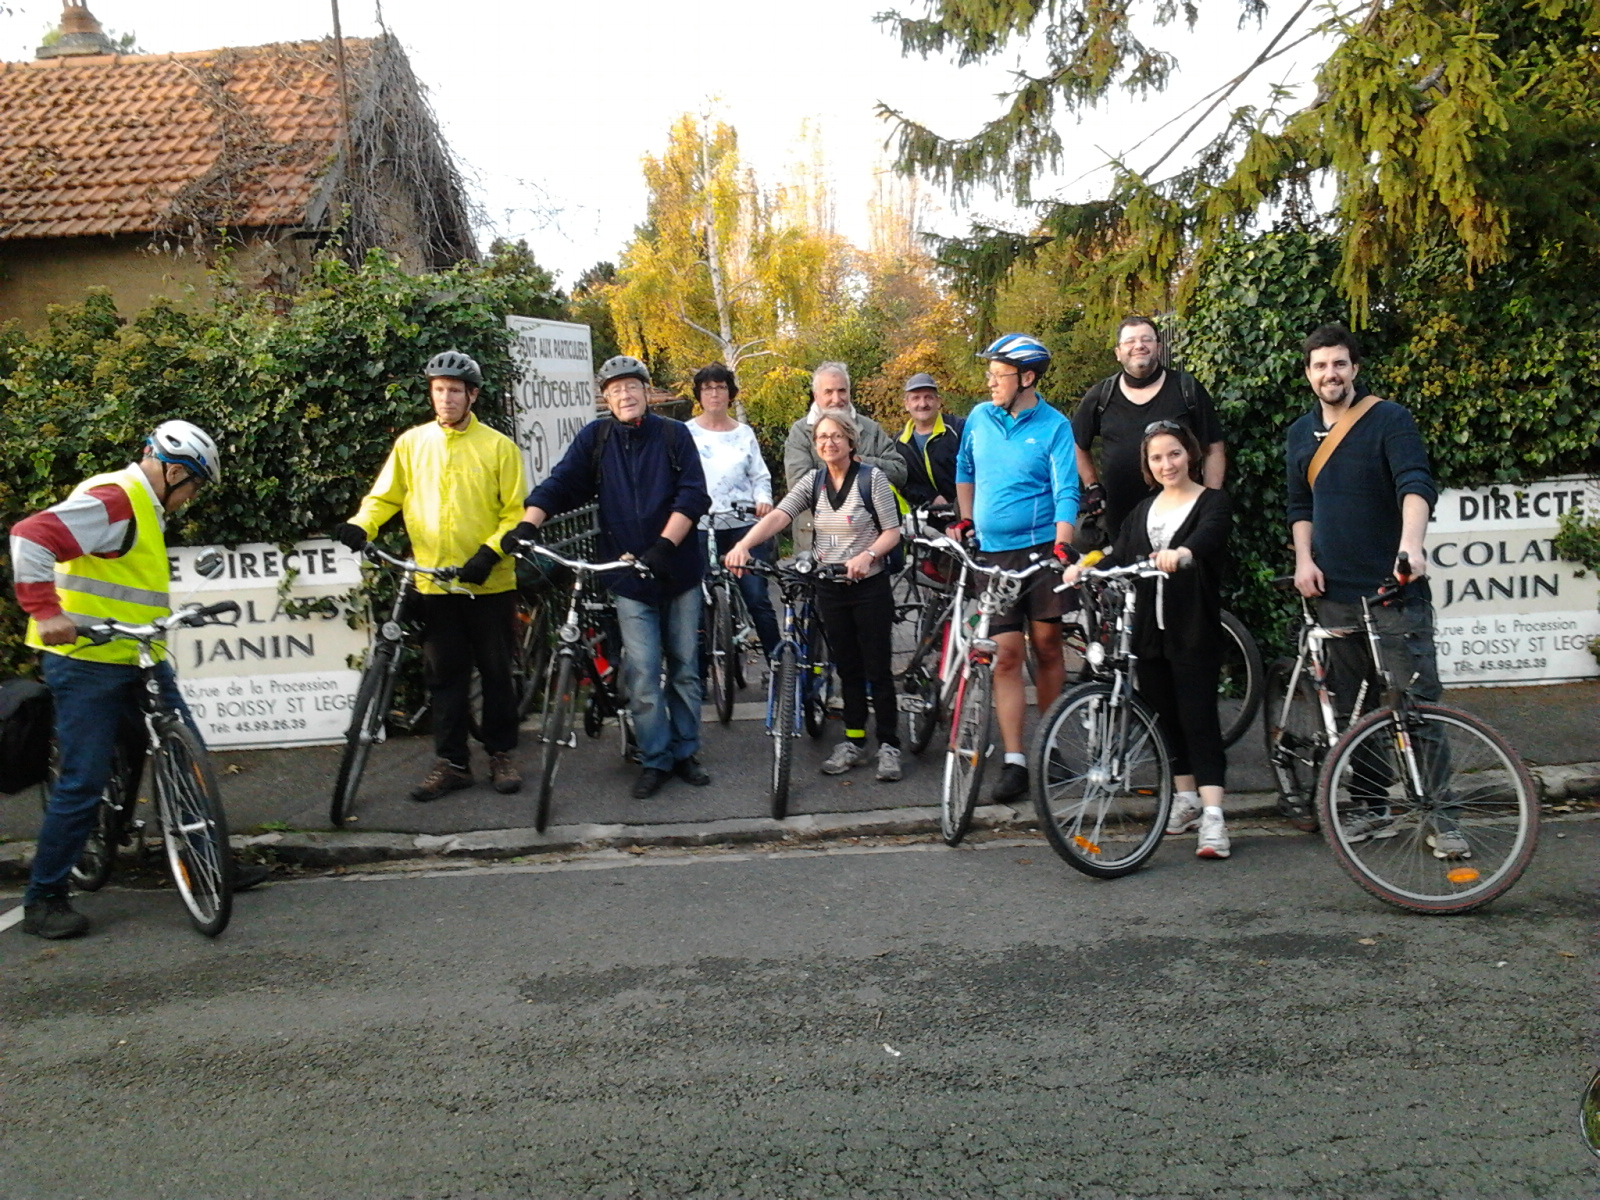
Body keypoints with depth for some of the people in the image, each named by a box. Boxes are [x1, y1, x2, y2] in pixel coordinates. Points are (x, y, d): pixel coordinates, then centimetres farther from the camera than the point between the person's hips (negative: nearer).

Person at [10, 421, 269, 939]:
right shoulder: (112, 500, -16)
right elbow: (32, 537, -27)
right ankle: (43, 901, 10)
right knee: (83, 782, -5)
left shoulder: (146, 507, 16)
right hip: (87, 661, -10)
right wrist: (46, 612, -32)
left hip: (136, 659, 10)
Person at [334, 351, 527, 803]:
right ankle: (451, 762, 18)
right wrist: (361, 526, -11)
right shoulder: (411, 443, 7)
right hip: (434, 584, 2)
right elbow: (385, 496, 8)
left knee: (497, 672, 8)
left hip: (490, 583, -2)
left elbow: (516, 512, -1)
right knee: (444, 676, 8)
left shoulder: (499, 446, 0)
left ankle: (502, 754, 22)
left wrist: (490, 551, -15)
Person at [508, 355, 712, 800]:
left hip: (679, 571, 0)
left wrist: (663, 547, -21)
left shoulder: (675, 435, 0)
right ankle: (654, 759, 13)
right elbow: (559, 485, -4)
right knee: (642, 675, -1)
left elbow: (693, 496, -8)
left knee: (684, 669, 10)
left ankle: (685, 752, 24)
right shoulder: (595, 438, 4)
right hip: (628, 577, 0)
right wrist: (526, 526, -21)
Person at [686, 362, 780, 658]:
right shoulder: (687, 433, 7)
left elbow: (761, 476, 13)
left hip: (744, 525, 1)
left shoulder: (744, 433, 13)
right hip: (701, 526, 0)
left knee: (757, 597, -4)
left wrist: (763, 499, -7)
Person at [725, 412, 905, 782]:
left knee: (877, 668, 0)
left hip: (869, 586, -4)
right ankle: (853, 743, 22)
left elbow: (892, 531, -7)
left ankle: (889, 746, 10)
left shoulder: (871, 477, -7)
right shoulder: (812, 481, 3)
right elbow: (777, 516, -12)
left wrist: (868, 555, -27)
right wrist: (742, 545, -29)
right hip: (829, 588, 4)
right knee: (847, 668, 12)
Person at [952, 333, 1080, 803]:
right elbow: (965, 470, 24)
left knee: (1047, 646, 5)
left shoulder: (1054, 426, -4)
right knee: (1006, 655, -4)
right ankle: (1014, 761, -4)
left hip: (1041, 549, -2)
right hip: (992, 553, 2)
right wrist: (965, 521, 21)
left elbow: (1066, 492, -11)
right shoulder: (979, 418, 8)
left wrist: (1062, 544, -25)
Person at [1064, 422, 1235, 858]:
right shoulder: (1144, 509, 17)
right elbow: (1120, 557, 6)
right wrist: (1085, 569, -14)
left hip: (1194, 633, -5)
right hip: (1150, 630, 6)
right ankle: (1186, 799, 27)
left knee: (1199, 718, -9)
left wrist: (1181, 553, -46)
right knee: (1166, 717, 12)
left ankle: (1213, 817, -10)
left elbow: (1208, 535, -24)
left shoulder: (1213, 502, -1)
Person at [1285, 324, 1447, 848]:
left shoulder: (1389, 419, -4)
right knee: (1351, 708, 9)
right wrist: (1304, 559, 3)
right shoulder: (1300, 434, 13)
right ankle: (1370, 807, 20)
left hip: (1395, 587, -5)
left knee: (1418, 699, -5)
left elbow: (1416, 485, -17)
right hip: (1335, 590, 5)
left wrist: (1411, 544, -35)